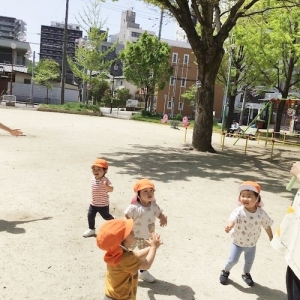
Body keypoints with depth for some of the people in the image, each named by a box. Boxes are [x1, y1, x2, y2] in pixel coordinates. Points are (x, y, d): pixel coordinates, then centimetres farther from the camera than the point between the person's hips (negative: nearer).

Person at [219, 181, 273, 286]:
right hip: (237, 242, -3)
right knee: (232, 260, 3)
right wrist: (229, 226, -67)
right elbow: (232, 219, -44)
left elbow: (267, 225, -3)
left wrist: (271, 237, 9)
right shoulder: (239, 211, -27)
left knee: (249, 261, 21)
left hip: (252, 244, 3)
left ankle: (246, 274, 50)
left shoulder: (261, 213, -17)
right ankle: (225, 271, 33)